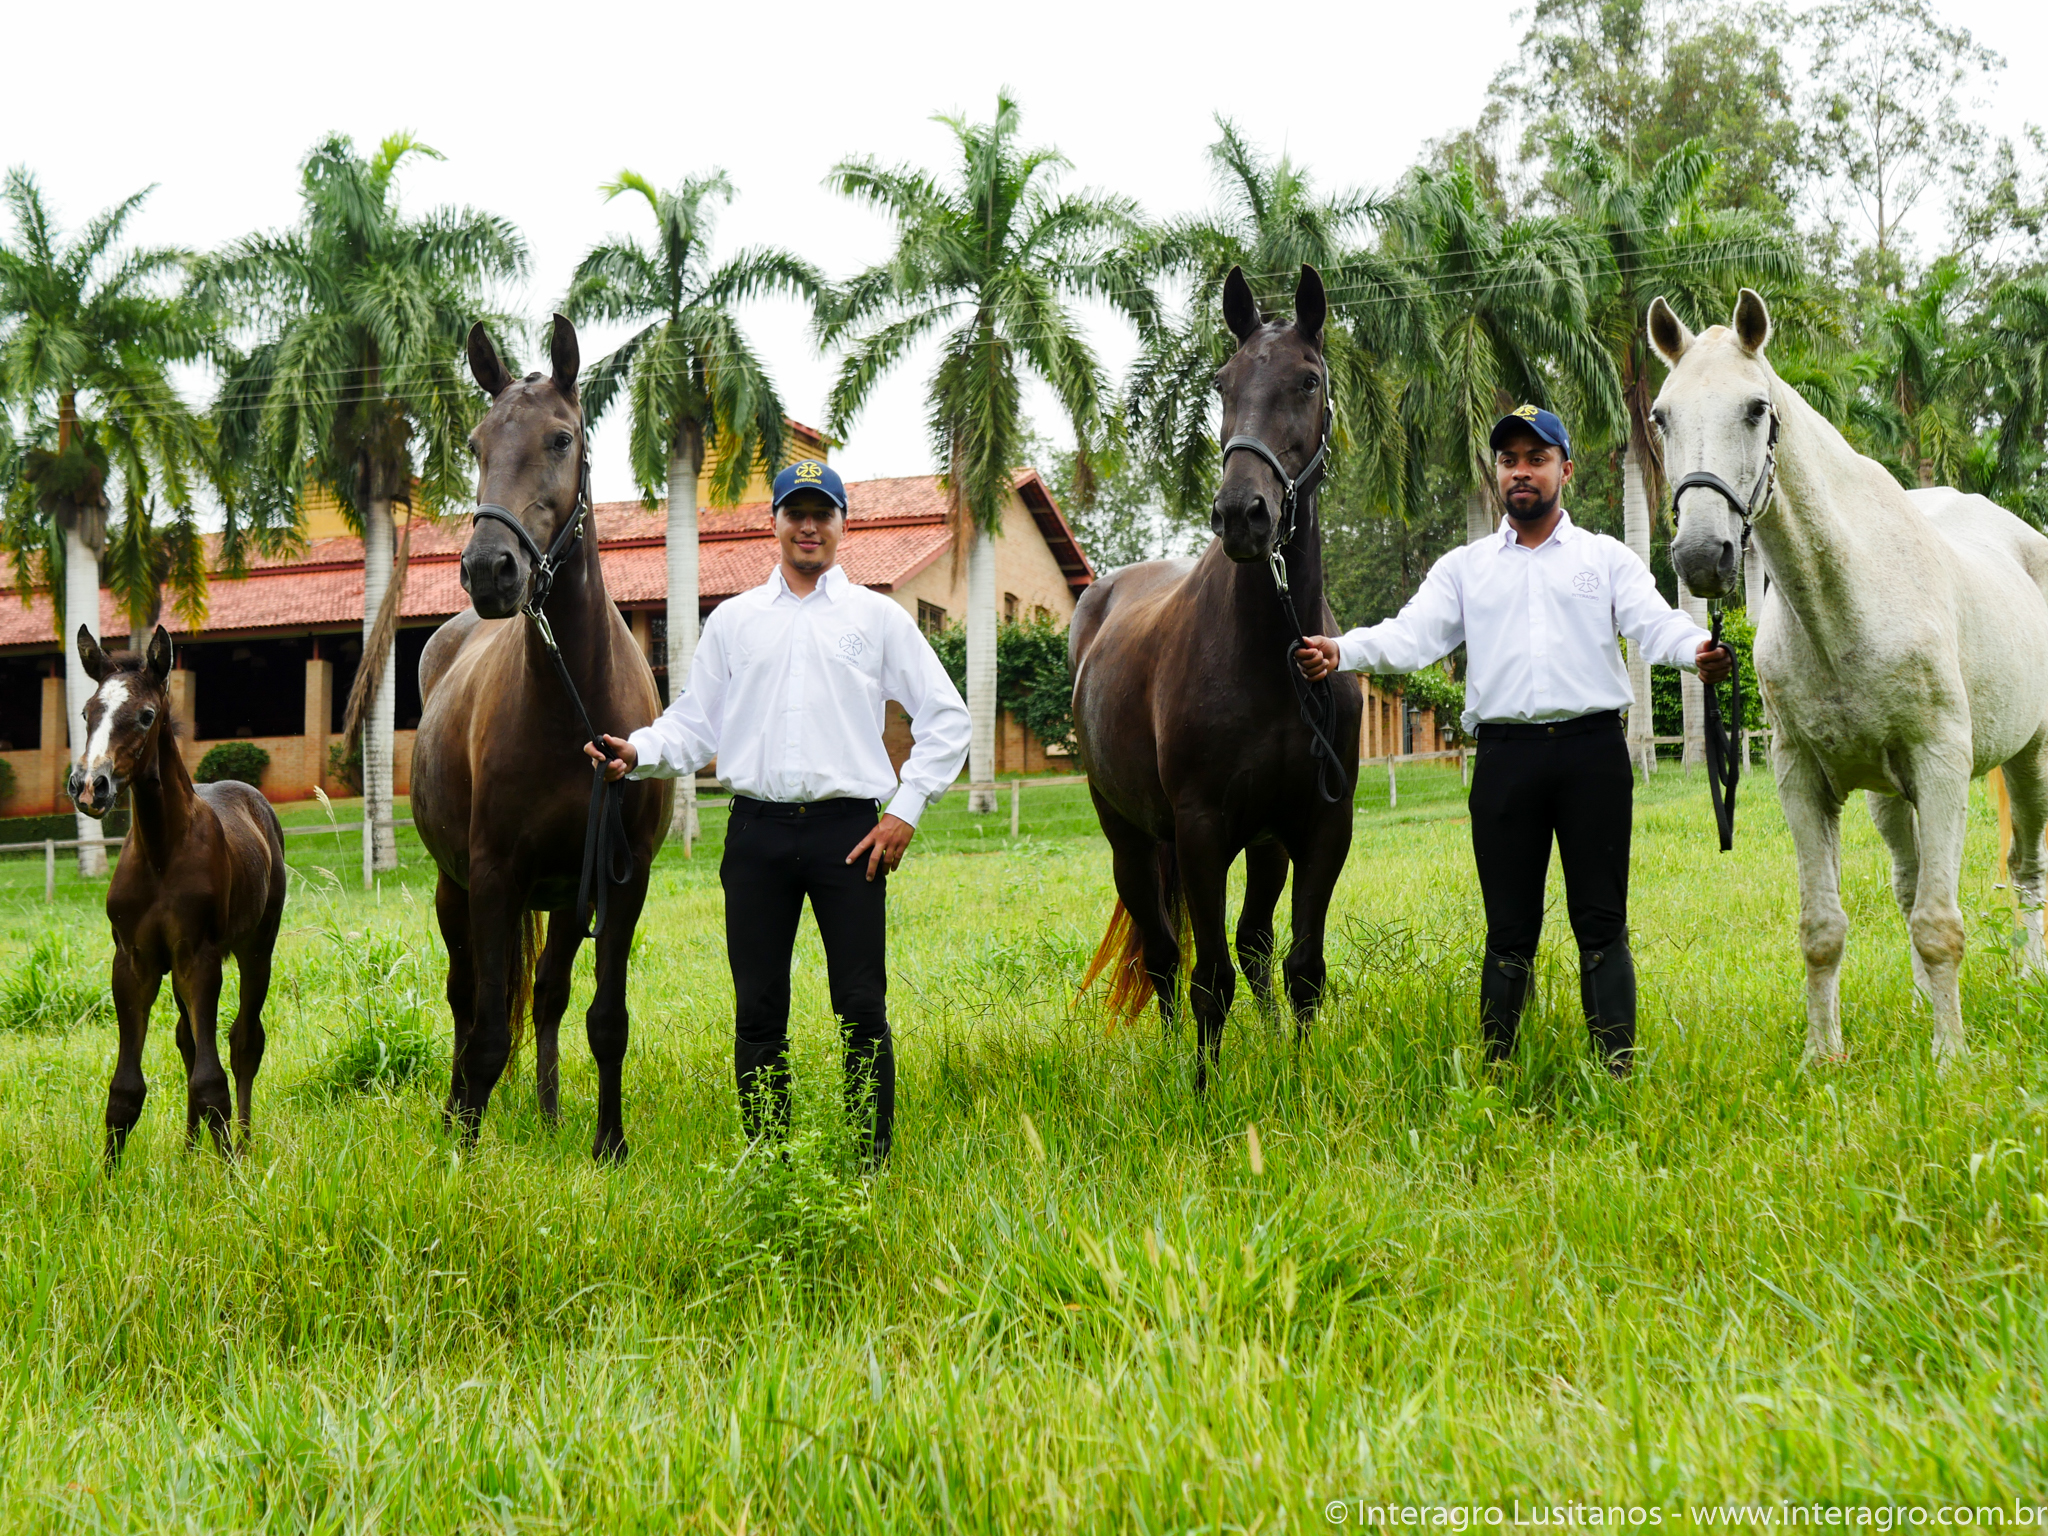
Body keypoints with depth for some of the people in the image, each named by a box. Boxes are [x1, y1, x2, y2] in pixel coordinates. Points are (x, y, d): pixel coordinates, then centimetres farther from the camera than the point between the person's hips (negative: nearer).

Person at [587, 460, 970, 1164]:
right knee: (757, 1008, 4)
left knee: (862, 1008, -2)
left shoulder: (879, 617, 8)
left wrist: (906, 810, -1)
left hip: (848, 831, -2)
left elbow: (946, 716, 7)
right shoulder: (734, 619, 14)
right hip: (757, 833, 2)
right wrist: (639, 752, -5)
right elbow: (695, 721, 15)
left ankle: (871, 1163, 5)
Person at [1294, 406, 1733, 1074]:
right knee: (1509, 927, 4)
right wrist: (1339, 651, -19)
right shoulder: (1463, 567, 15)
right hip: (1505, 754, 1)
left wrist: (1699, 650, -28)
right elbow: (1411, 635, 2)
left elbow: (1654, 623, -4)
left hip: (1592, 749, -1)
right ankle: (1495, 1070, 10)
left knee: (1602, 922, 0)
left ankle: (1618, 1070, 3)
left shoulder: (1608, 558, 11)